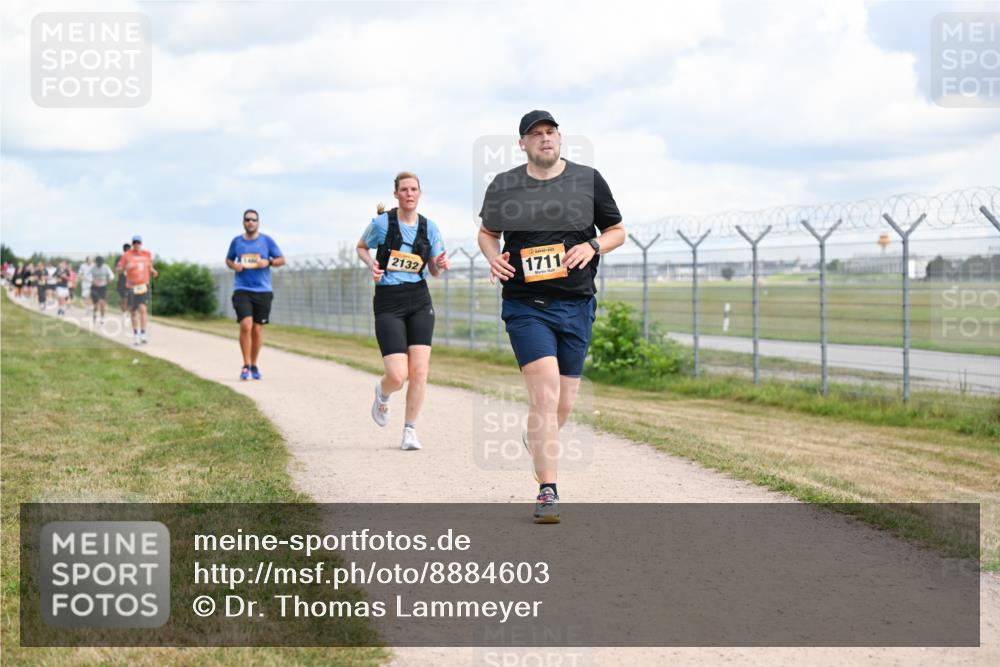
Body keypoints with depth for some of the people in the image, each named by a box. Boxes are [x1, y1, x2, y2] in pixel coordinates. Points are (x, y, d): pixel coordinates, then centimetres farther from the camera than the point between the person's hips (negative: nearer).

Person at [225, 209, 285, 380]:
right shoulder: (236, 241, 7)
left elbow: (281, 259, 8)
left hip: (263, 291, 1)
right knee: (246, 325, -17)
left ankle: (254, 365, 20)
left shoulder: (267, 240, 4)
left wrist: (268, 262, -11)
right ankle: (246, 365, -9)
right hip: (242, 290, -1)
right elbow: (228, 259, 20)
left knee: (257, 329, 5)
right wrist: (234, 265, -2)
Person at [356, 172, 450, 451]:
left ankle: (410, 431, 11)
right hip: (388, 303, -3)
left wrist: (440, 265, -9)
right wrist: (372, 265, -7)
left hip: (419, 302, 3)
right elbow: (361, 247, 13)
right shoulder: (382, 222, -4)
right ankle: (382, 394, 26)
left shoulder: (429, 227, 5)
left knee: (419, 372, -6)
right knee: (397, 376, -12)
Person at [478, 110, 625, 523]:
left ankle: (538, 441, 43)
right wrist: (492, 257, -4)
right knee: (545, 393, -17)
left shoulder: (588, 180, 5)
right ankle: (547, 492, -13)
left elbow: (617, 231, 13)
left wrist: (592, 246, -8)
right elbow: (487, 232, 18)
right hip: (526, 306, -2)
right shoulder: (503, 186, 4)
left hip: (576, 306, 2)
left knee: (564, 403, 8)